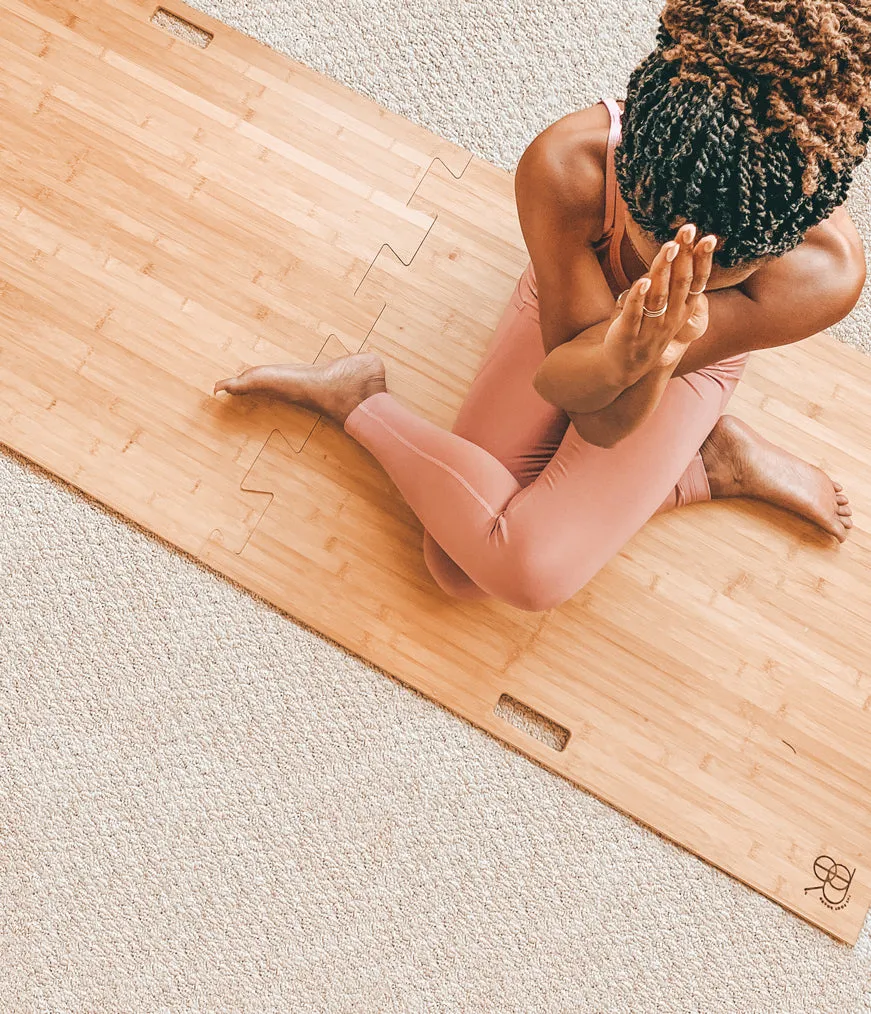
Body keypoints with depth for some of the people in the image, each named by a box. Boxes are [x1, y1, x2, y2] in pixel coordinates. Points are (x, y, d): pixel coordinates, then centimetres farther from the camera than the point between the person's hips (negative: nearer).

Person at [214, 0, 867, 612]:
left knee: (531, 572, -21)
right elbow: (597, 419, -34)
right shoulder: (563, 167, -39)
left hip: (687, 367, -1)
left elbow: (614, 420, -36)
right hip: (572, 312, 2)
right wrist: (621, 353, -56)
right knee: (459, 566, -4)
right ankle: (713, 469, 5)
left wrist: (644, 358, -58)